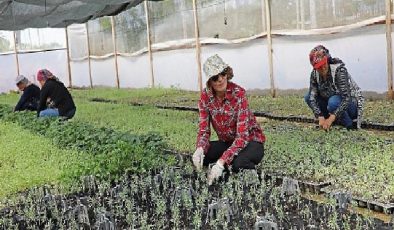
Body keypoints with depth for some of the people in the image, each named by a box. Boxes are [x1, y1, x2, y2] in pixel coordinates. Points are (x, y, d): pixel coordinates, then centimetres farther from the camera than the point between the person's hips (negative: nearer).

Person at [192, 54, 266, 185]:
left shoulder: (238, 93, -26)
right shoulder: (205, 96, -12)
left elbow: (242, 136, -30)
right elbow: (204, 130, -8)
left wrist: (221, 162, -40)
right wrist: (200, 149, -31)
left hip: (250, 140, -5)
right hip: (226, 142, 5)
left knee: (238, 164, -36)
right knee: (198, 157, -19)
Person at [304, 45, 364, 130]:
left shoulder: (339, 70, -28)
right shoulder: (314, 74, -11)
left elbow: (346, 98, -34)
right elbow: (312, 97, -16)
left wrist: (331, 118, -42)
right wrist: (320, 117, -30)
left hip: (352, 103, -6)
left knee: (333, 102, -36)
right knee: (308, 97, -9)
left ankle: (349, 126, -11)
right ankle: (334, 122, 0)